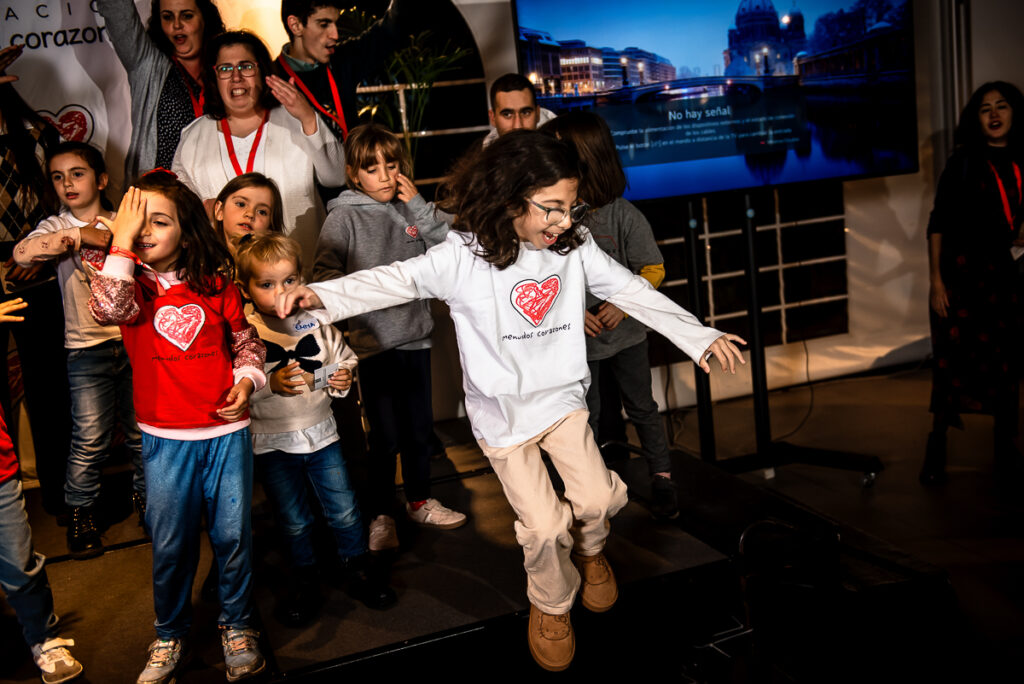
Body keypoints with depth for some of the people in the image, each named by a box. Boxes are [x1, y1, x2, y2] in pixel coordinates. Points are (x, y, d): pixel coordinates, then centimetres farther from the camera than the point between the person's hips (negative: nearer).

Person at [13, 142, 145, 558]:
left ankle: (145, 495, 32)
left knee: (141, 429, 11)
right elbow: (22, 253, -19)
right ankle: (81, 512, 20)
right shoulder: (56, 227, 1)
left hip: (135, 340, 2)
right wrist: (79, 235, -22)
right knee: (89, 438, 0)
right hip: (87, 346, -1)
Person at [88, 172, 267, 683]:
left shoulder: (215, 283, -2)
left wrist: (247, 379, -6)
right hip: (165, 439, 0)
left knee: (233, 535, 10)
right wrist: (121, 244, -24)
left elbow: (246, 338, 11)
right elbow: (108, 310, -29)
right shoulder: (131, 284, -5)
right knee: (170, 543, 10)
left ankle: (237, 626, 33)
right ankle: (169, 637, 33)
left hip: (227, 431, 1)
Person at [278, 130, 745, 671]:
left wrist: (700, 336, 2)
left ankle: (589, 547, 34)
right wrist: (321, 294, -39)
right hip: (501, 413, -3)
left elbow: (633, 292, 0)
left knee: (597, 497, -5)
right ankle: (551, 603, 29)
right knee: (544, 525, -4)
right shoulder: (464, 256, -18)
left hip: (561, 398, 3)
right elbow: (397, 280, -24)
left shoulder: (575, 248, -6)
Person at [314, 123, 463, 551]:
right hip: (373, 341, -4)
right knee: (385, 436, 2)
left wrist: (418, 206, -9)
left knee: (420, 428, 16)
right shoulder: (345, 216, -5)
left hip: (415, 335, 4)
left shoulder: (412, 209, 5)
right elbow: (325, 272, -8)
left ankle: (419, 500, 35)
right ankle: (380, 516, 20)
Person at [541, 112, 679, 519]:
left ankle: (661, 478, 33)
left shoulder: (623, 215, -15)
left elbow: (653, 269, -9)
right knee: (585, 414, 16)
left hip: (625, 332, -1)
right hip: (575, 336, 1)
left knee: (642, 407, 15)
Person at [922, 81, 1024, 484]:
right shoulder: (963, 163, -4)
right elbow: (938, 224, -7)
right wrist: (935, 280, -12)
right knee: (952, 358, -4)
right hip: (959, 269, -4)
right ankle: (936, 450, 6)